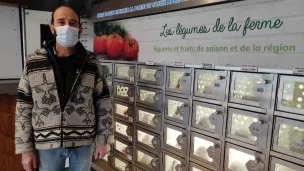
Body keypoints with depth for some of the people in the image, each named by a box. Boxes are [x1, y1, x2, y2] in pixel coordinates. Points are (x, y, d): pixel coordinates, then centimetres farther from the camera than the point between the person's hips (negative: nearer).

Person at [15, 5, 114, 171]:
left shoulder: (91, 63, -5)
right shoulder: (33, 62, -4)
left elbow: (103, 103, -2)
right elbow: (24, 107, 0)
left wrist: (103, 140, -2)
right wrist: (26, 148, 0)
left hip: (83, 141, 0)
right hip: (47, 143, 1)